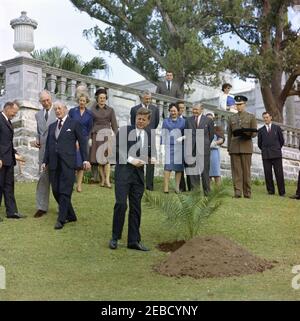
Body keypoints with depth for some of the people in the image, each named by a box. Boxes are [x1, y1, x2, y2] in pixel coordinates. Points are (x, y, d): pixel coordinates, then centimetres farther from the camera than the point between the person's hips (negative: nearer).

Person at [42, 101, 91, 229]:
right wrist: (45, 161, 10)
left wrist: (85, 159, -7)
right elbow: (48, 145, 18)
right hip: (54, 163, 5)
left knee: (65, 191, -8)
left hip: (67, 163, -5)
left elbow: (82, 142, 1)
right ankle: (70, 216, 17)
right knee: (56, 191, 4)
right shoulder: (52, 126, 19)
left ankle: (61, 219, -3)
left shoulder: (74, 124, 4)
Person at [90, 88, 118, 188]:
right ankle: (102, 179, 7)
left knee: (106, 157, -14)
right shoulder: (92, 109, 8)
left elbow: (114, 125, 6)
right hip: (96, 134, 1)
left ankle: (107, 180, -19)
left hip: (106, 134, -1)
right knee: (98, 158, 0)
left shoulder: (110, 110, 8)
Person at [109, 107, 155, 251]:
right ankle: (115, 237, 3)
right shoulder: (124, 130, -1)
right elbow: (116, 149, -7)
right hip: (123, 171, -4)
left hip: (138, 174, 4)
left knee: (136, 208, 7)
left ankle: (134, 241, 14)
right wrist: (131, 160, -15)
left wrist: (152, 159, -2)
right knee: (121, 204, -12)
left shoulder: (150, 135, 11)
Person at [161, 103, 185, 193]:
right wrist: (162, 146, 0)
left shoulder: (182, 121, 11)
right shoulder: (165, 121, 11)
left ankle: (177, 187, 4)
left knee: (179, 167, 0)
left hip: (179, 147, 1)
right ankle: (166, 187, -13)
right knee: (167, 166, -10)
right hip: (168, 146, -1)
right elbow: (163, 135, 9)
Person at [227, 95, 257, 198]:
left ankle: (247, 193, 4)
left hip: (246, 147, -2)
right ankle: (237, 192, -4)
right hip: (234, 147, 2)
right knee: (236, 170, -3)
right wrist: (228, 148, 8)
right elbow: (229, 134, 14)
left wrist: (248, 134, -19)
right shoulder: (231, 118, 14)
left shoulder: (251, 117, 7)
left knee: (246, 170, 0)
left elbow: (255, 133, 3)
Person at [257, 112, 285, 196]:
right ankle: (270, 191, 7)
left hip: (276, 154, -1)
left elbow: (282, 141, 13)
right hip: (266, 155, 1)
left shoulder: (277, 128, 8)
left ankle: (282, 192, 0)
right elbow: (259, 144, 15)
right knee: (268, 174, -2)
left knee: (279, 173, -4)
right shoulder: (261, 130, 10)